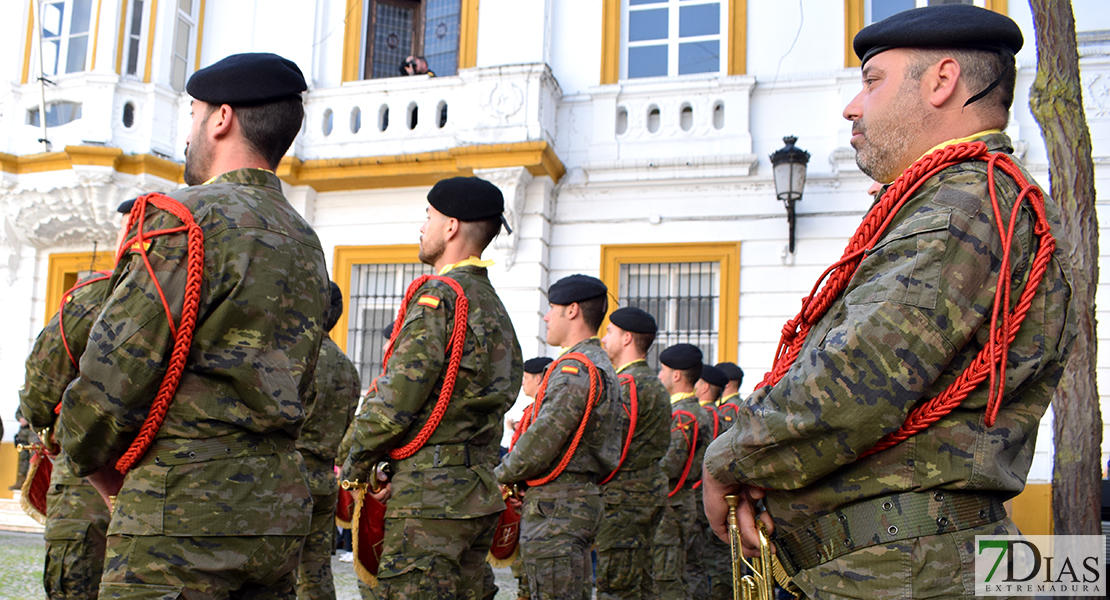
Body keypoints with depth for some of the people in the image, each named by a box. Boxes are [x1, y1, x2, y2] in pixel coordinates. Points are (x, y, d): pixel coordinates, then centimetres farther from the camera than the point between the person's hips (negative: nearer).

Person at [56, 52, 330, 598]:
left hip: (186, 512, -8)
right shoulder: (304, 241, 15)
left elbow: (115, 365, -14)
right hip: (281, 508, 8)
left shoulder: (188, 218, -11)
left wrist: (92, 461, 4)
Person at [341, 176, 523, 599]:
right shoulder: (494, 307, 18)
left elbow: (396, 398, -16)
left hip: (430, 500, -9)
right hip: (480, 496, 10)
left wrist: (354, 467, -1)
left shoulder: (438, 295, -12)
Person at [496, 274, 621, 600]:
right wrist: (522, 481, 13)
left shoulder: (575, 367, -16)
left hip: (555, 508, -11)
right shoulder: (600, 365, 18)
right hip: (583, 497, 11)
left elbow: (544, 439, -22)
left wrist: (502, 474, -6)